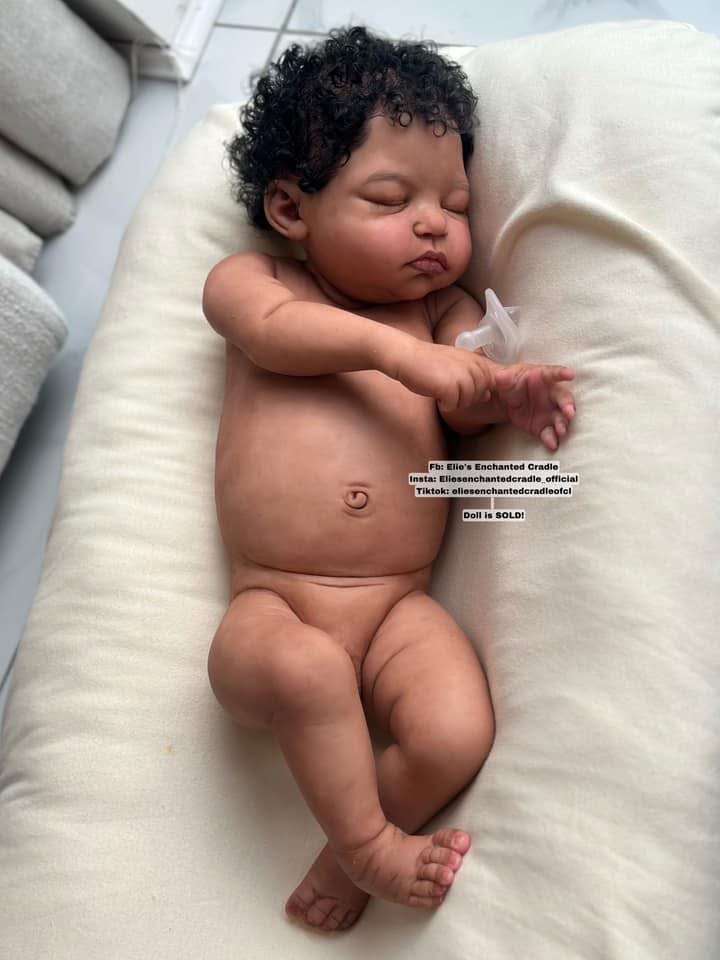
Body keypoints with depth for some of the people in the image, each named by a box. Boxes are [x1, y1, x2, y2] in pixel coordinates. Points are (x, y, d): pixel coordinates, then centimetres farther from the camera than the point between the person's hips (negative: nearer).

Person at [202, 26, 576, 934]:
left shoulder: (445, 308, 16)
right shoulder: (249, 278, 11)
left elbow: (460, 405, 2)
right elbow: (277, 330, -11)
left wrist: (506, 392, -21)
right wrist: (394, 349, -21)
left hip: (399, 611, 3)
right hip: (273, 605, -2)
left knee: (457, 737, -20)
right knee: (304, 670, -34)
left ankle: (349, 854, 9)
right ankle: (371, 842, -7)